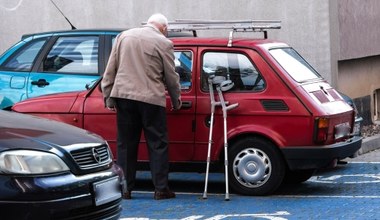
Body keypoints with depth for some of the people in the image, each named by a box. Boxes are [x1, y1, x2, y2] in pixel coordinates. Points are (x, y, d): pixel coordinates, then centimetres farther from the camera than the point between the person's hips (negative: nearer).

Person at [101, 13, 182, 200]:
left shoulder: (123, 36, 10)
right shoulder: (163, 43, -2)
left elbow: (110, 69, 9)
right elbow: (171, 77, 4)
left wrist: (108, 97, 13)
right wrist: (176, 102, 17)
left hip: (123, 95, 4)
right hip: (151, 99, -4)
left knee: (126, 144, 10)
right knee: (157, 144, 5)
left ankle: (125, 188, 10)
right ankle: (161, 189, 5)